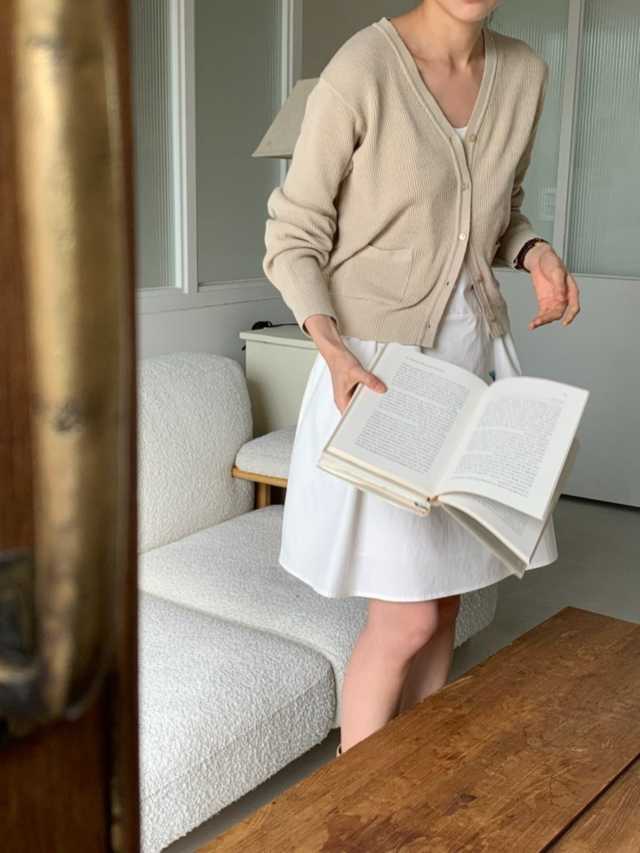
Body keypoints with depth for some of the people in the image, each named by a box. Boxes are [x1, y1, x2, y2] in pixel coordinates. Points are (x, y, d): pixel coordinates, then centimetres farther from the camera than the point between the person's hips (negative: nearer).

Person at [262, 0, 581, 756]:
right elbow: (292, 240, -9)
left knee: (445, 604, 12)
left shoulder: (524, 75, 5)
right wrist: (333, 349, -24)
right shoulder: (361, 71, -14)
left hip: (476, 359, 6)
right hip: (381, 372, -6)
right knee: (405, 621, -5)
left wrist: (534, 253, -3)